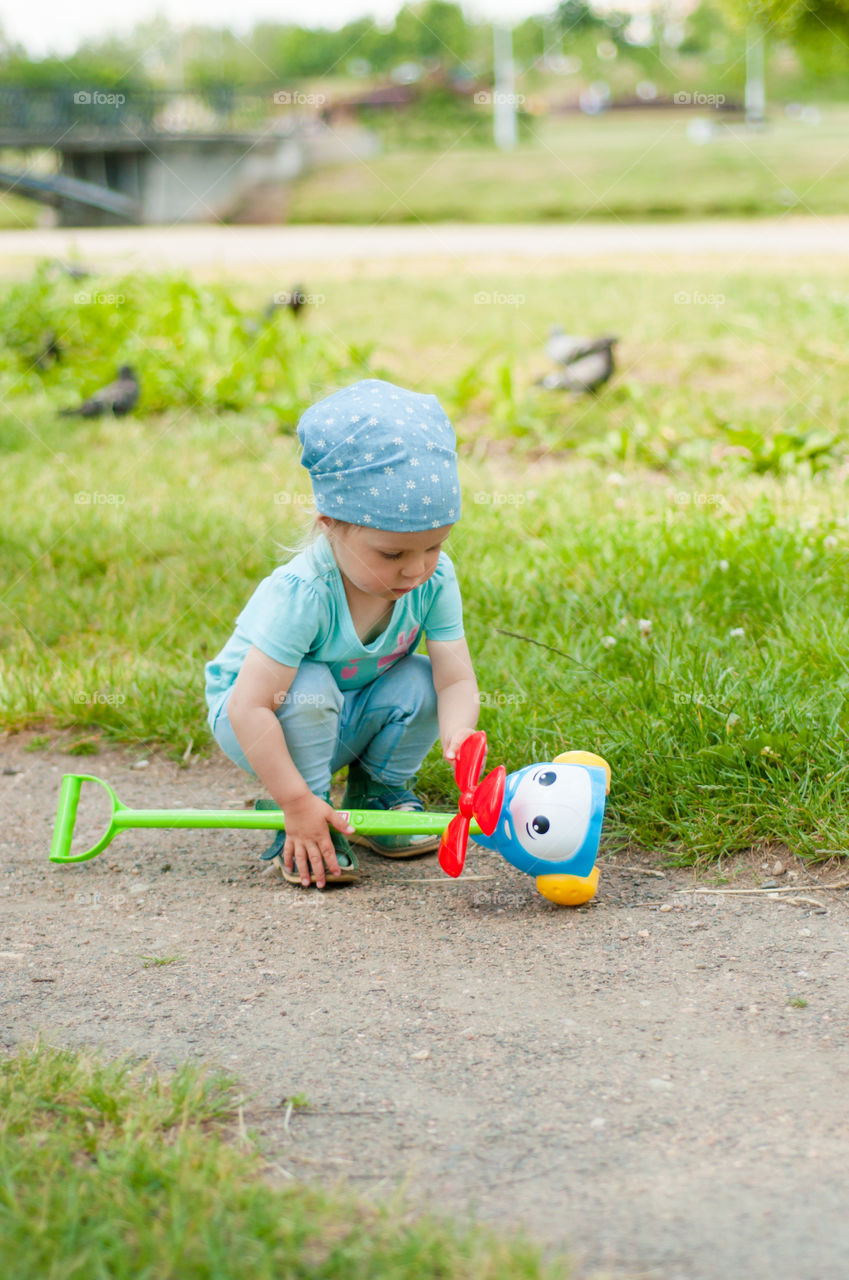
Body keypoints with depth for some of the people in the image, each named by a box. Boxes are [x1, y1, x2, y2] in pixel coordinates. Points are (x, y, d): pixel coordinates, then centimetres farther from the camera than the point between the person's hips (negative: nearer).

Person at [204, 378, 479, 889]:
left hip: (355, 715, 5)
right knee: (308, 688, -35)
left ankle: (380, 794, 7)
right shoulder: (301, 594, -37)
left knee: (421, 679, -21)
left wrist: (458, 734, -45)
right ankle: (299, 834, -14)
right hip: (256, 716, -4)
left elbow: (457, 678, -22)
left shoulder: (435, 579, -20)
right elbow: (249, 707, -38)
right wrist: (296, 802, -37)